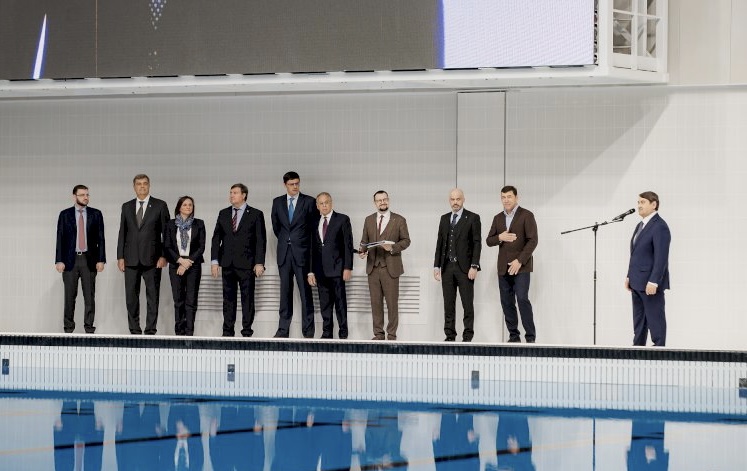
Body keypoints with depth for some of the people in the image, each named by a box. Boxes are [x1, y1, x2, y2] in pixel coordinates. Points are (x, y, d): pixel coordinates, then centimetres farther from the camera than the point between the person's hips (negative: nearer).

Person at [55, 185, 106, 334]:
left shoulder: (96, 214, 6)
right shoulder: (65, 215, 4)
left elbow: (100, 238, 4)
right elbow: (60, 239, 2)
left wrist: (101, 260, -3)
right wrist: (59, 260, -6)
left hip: (89, 260, 0)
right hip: (70, 259, 0)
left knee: (90, 296, 0)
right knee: (69, 296, 2)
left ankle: (89, 327, 5)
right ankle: (68, 327, 8)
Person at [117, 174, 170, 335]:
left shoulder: (160, 206, 3)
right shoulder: (127, 207, 12)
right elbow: (122, 233, 11)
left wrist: (164, 256, -7)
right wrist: (120, 257, 4)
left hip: (152, 259, -3)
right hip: (131, 259, 3)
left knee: (152, 296, -1)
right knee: (131, 296, 2)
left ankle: (150, 331, 2)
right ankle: (134, 331, 8)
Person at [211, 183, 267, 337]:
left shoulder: (255, 214, 2)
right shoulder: (223, 214, 13)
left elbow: (261, 240, -2)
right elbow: (216, 238, 11)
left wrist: (259, 263, -9)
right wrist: (215, 261, 2)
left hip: (246, 264, -3)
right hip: (227, 263, 3)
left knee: (247, 297, -2)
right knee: (228, 298, 5)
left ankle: (247, 330, 3)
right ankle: (228, 330, 8)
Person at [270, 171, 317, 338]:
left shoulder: (309, 202, 1)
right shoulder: (277, 202, 10)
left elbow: (313, 226, 6)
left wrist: (301, 242, 8)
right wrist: (284, 241, 13)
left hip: (302, 252, -3)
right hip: (284, 252, 3)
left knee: (305, 292, -3)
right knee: (285, 292, 5)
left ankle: (308, 331, -1)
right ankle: (283, 329, 6)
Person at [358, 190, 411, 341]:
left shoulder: (399, 220, 3)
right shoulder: (369, 220, 13)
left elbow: (406, 241, 2)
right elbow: (364, 241, 16)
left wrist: (393, 247, -15)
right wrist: (362, 251, -5)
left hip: (390, 268, -3)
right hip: (373, 267, 3)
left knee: (392, 302, -2)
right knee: (375, 302, 4)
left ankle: (391, 334, 5)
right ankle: (378, 333, 10)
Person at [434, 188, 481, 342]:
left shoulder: (473, 218, 0)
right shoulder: (444, 219, 14)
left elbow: (477, 243, -5)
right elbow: (440, 243, 15)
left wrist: (474, 266, -12)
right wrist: (436, 265, 8)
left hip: (464, 267, -4)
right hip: (447, 267, 4)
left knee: (467, 303, -3)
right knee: (448, 304, 5)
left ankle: (468, 335, 1)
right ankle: (450, 334, 9)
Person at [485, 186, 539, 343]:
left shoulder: (526, 215, -2)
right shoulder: (498, 218, 15)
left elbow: (532, 240, -9)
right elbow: (489, 241, 15)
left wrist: (519, 261, -16)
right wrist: (499, 237, -8)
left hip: (521, 266, -5)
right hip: (503, 268, 5)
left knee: (522, 299, -15)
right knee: (507, 302, 3)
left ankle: (530, 336, -11)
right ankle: (514, 335, 9)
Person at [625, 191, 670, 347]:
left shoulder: (660, 227, -14)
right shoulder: (640, 226, 16)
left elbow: (661, 257, -20)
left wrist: (653, 282, -24)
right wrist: (629, 276, 15)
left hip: (651, 284, -10)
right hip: (638, 283, 10)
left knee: (655, 320, -4)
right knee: (639, 322, 12)